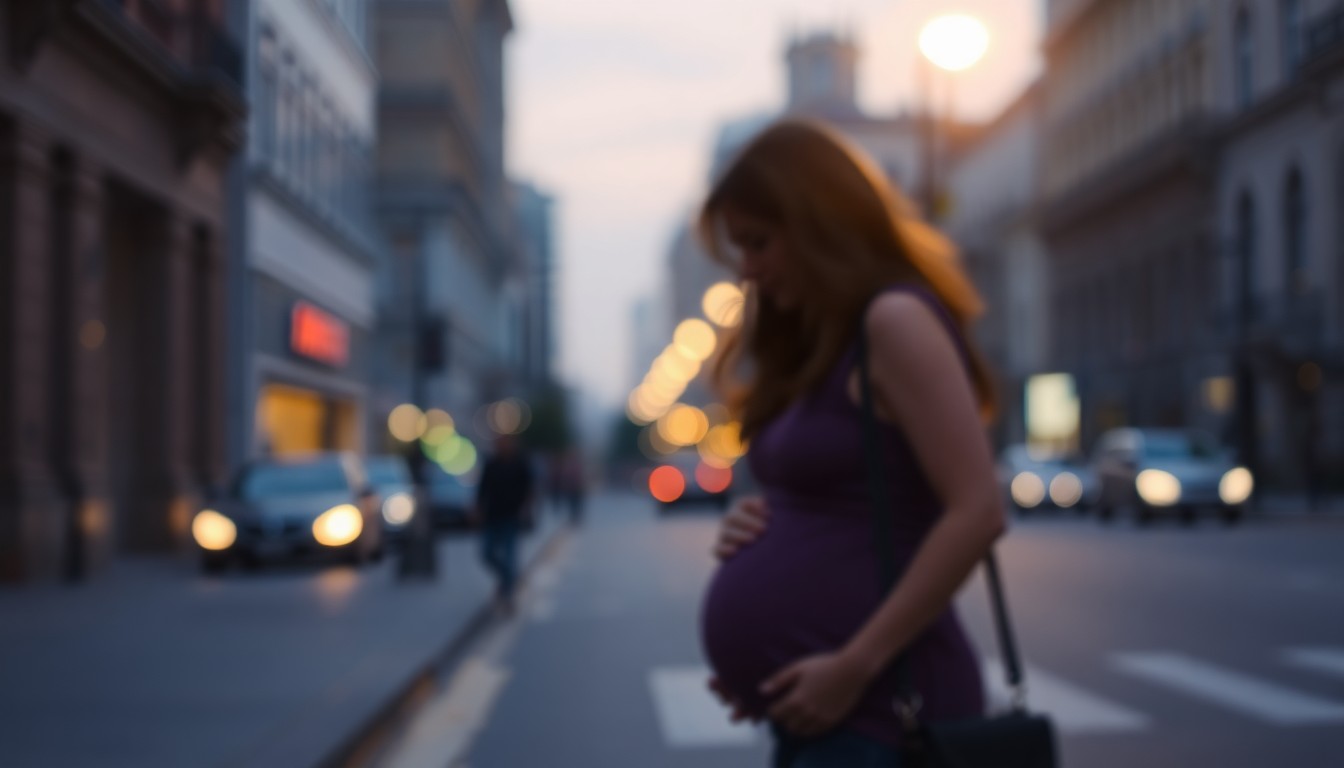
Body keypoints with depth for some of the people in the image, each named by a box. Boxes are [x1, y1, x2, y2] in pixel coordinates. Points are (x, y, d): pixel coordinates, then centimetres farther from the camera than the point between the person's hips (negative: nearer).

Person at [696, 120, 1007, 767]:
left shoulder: (893, 321, -12)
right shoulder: (821, 348, 15)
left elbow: (977, 513, -20)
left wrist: (853, 666, -20)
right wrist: (755, 526, 5)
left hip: (872, 712, -9)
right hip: (819, 713, 9)